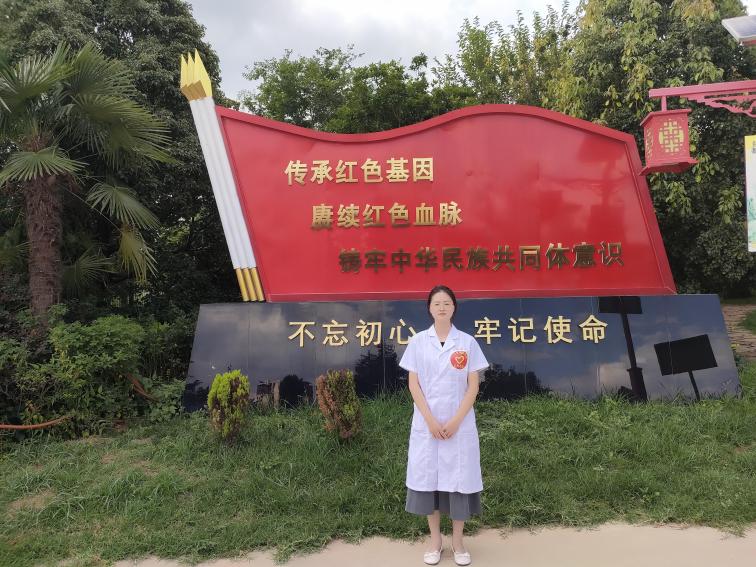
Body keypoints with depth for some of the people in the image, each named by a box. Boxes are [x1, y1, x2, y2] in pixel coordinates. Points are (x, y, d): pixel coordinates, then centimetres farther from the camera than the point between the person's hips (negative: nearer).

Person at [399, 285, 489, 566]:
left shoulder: (467, 342, 0)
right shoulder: (417, 342, 0)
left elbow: (473, 385, -1)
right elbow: (413, 385, -1)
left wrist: (456, 421, -9)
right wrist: (431, 421, -10)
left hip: (459, 423, 0)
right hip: (426, 423, 1)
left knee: (459, 478, 4)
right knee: (427, 477, 5)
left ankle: (458, 541, 21)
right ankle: (435, 540, 22)